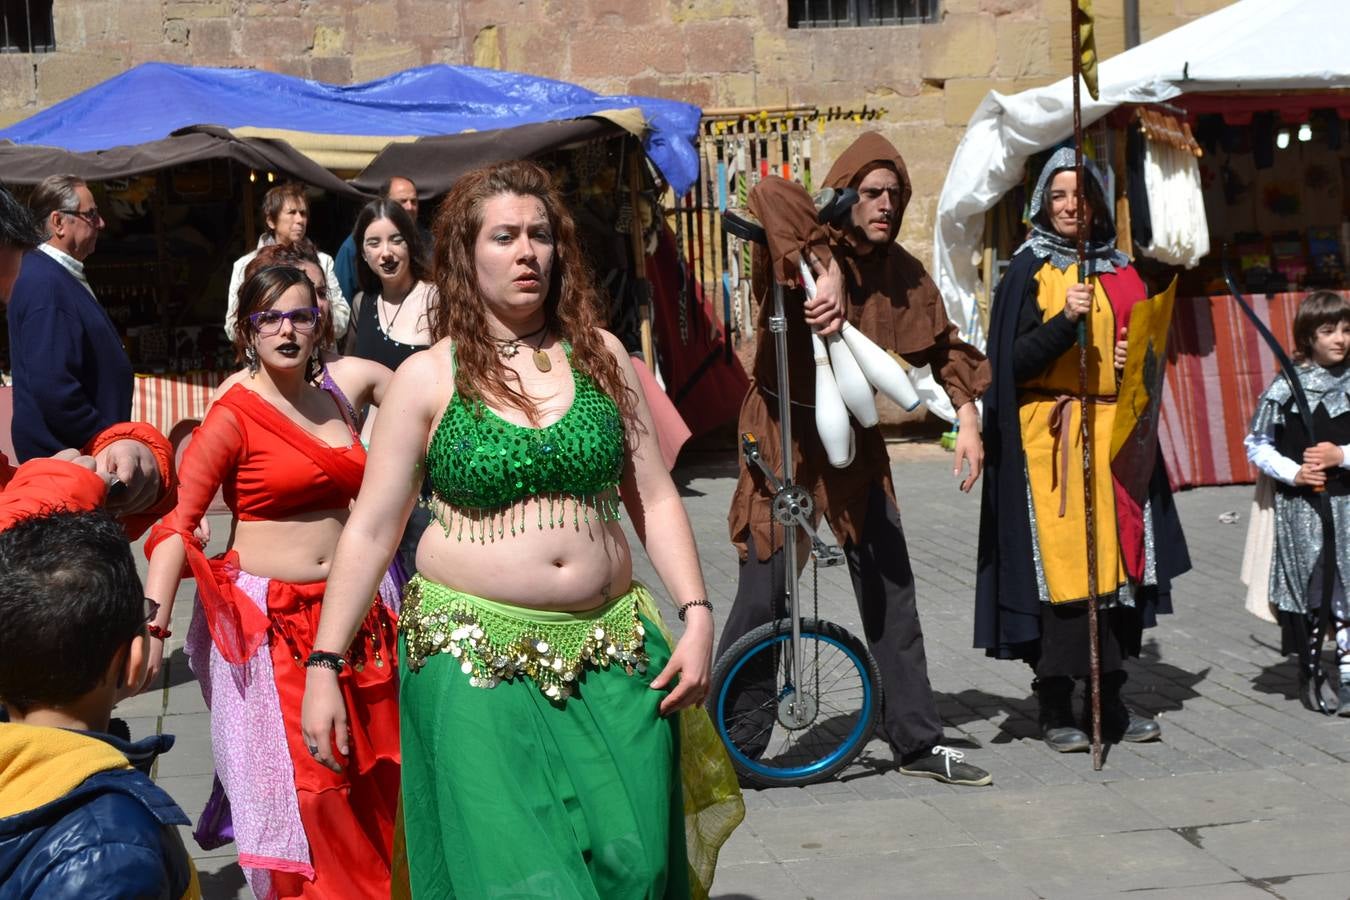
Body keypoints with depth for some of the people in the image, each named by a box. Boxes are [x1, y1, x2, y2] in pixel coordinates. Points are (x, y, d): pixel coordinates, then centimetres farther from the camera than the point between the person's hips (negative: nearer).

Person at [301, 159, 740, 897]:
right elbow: (369, 530, 1)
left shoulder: (600, 355, 8)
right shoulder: (427, 379, 1)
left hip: (607, 657, 3)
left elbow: (655, 498, 10)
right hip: (475, 661, -2)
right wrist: (324, 666, -3)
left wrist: (697, 616, -1)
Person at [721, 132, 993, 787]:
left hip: (853, 436, 5)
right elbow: (770, 201, -37)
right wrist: (825, 270, -50)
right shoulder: (803, 252, -15)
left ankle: (918, 742, 17)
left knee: (890, 587, 7)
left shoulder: (899, 272, 2)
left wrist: (967, 419, -2)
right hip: (782, 434, -5)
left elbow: (940, 343, 9)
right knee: (763, 596, -4)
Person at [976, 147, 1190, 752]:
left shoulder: (1121, 274, 15)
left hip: (1114, 429, 5)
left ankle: (1108, 699, 14)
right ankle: (1055, 707, 2)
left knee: (1117, 555, 4)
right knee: (1061, 559, -7)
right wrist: (1065, 320, -22)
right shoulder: (1029, 271, 0)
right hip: (1051, 434, -5)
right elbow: (1015, 361, -8)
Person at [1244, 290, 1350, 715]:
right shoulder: (1287, 387, -3)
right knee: (1307, 587, 5)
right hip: (1299, 505, -1)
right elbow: (1257, 445, 1)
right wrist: (1292, 473, -11)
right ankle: (1309, 673, 20)